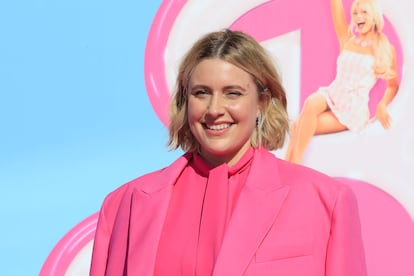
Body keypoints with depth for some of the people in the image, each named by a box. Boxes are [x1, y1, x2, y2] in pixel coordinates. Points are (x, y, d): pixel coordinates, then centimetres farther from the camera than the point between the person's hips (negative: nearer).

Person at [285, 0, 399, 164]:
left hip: (354, 108, -2)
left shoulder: (386, 49, 4)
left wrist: (382, 106, -9)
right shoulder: (346, 39, 11)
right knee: (311, 102, -35)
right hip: (332, 95, 2)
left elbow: (393, 85, 8)